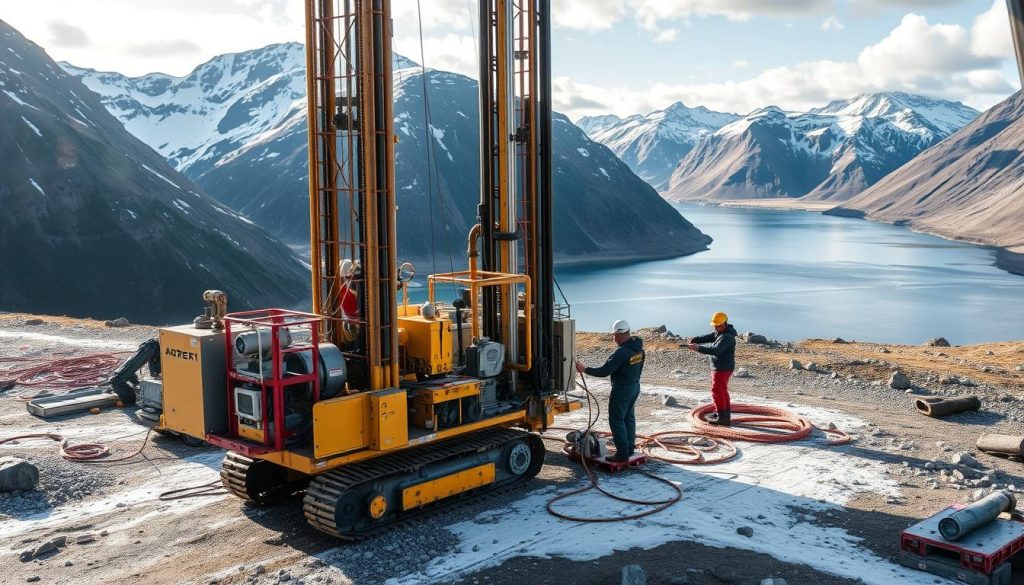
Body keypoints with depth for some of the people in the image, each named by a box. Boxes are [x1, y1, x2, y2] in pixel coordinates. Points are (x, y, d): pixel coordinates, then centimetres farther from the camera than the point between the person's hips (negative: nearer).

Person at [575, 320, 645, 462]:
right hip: (635, 386, 9)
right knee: (629, 417, 20)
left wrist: (585, 369, -16)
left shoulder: (622, 352, -26)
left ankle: (622, 454, 1)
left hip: (622, 389, -9)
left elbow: (604, 371, -25)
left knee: (616, 420, -1)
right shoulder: (638, 347, 1)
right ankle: (630, 448, 29)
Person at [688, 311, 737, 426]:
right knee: (722, 391, 19)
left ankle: (722, 417, -8)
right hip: (720, 367, 11)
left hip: (723, 368, -11)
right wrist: (695, 340, -10)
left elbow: (715, 350, -34)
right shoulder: (720, 332, 11)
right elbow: (708, 337, 5)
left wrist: (699, 348, -38)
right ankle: (725, 414, 30)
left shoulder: (727, 337, -22)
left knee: (717, 391, -8)